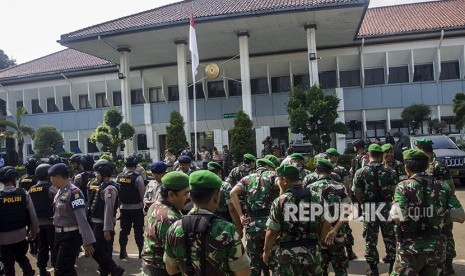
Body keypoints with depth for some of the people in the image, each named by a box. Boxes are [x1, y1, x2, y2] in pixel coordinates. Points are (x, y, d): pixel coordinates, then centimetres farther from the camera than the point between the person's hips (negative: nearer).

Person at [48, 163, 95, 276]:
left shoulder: (74, 192, -21)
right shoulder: (60, 191, 6)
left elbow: (82, 219, -25)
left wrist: (87, 242, -25)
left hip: (71, 236, -9)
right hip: (60, 235, 9)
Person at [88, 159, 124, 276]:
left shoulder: (109, 188, -20)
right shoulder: (102, 186, 10)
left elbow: (109, 210, -23)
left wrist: (107, 229, -23)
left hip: (103, 225, -9)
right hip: (98, 224, 9)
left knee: (96, 251, -6)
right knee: (102, 250, 16)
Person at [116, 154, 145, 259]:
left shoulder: (119, 177, -2)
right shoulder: (137, 177, -16)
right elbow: (143, 193, -13)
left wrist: (120, 203, 14)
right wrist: (144, 204, 2)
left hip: (123, 208, 4)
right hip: (136, 208, -4)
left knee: (124, 230, 14)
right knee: (138, 231, 5)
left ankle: (122, 252, 21)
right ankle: (141, 252, 9)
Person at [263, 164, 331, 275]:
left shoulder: (280, 202, -13)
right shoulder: (317, 197, -2)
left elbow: (272, 232, -10)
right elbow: (326, 224, 2)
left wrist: (266, 251, 5)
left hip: (289, 254, -3)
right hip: (313, 253, 3)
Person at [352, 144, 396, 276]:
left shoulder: (360, 172, -6)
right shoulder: (389, 171, -3)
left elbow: (357, 193, -4)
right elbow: (394, 191, 1)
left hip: (370, 209, -1)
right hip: (386, 208, 1)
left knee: (371, 240, 9)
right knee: (390, 238, 15)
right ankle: (393, 265, 25)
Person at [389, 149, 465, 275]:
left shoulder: (404, 187, -13)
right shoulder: (443, 187, 0)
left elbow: (397, 218, -23)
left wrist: (393, 206, -3)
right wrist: (441, 211, 12)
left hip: (411, 248, -5)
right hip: (436, 248, 5)